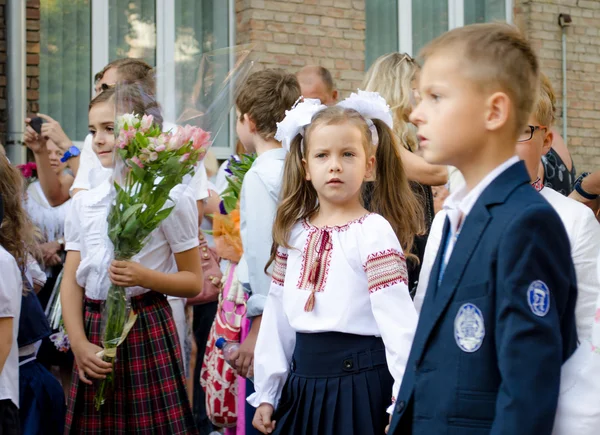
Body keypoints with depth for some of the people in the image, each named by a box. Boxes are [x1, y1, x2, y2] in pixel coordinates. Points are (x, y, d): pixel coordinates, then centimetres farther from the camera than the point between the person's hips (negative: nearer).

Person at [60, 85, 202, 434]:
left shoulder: (170, 197, -5)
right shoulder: (84, 203, 9)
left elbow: (194, 282, -3)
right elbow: (71, 282, 7)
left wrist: (145, 277, -20)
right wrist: (79, 343, -6)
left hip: (146, 328, -4)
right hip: (94, 330, 5)